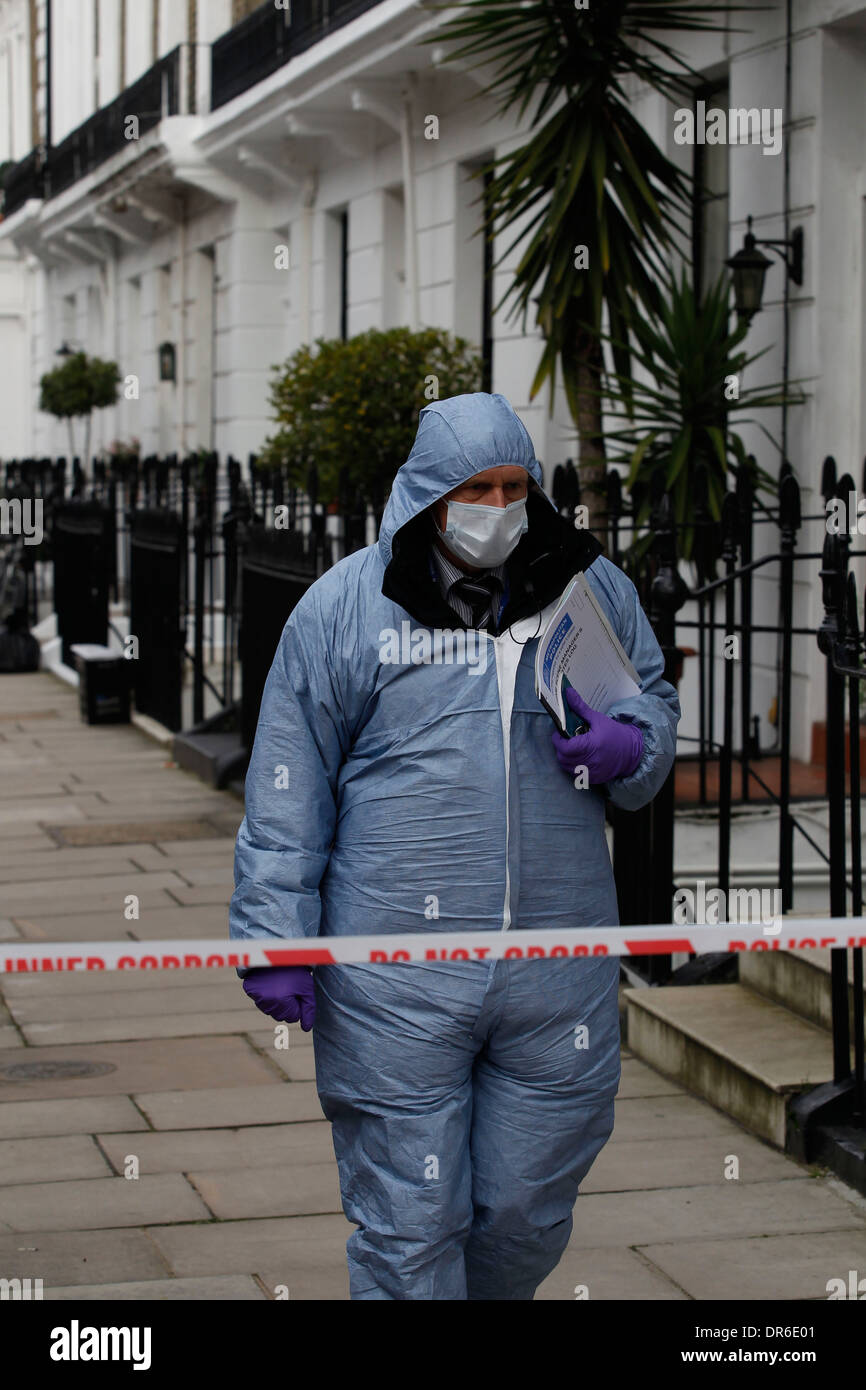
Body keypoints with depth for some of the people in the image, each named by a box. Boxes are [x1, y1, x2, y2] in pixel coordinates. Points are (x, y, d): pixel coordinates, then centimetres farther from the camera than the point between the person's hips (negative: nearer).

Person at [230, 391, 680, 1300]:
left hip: (557, 966, 3)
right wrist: (274, 936, -4)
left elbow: (656, 704, 22)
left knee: (529, 1214, 12)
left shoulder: (593, 590, 8)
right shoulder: (342, 606, 0)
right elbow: (287, 788, 2)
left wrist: (629, 745, -3)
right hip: (395, 979, -3)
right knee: (408, 1224, 2)